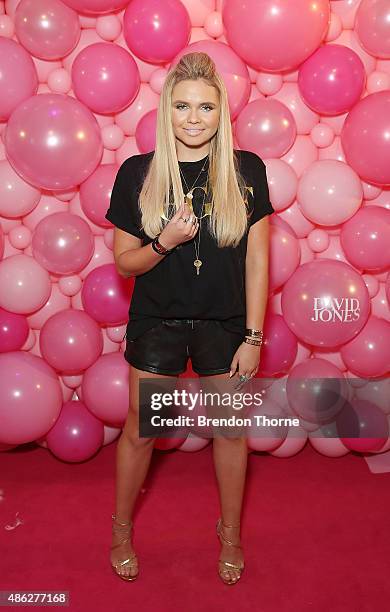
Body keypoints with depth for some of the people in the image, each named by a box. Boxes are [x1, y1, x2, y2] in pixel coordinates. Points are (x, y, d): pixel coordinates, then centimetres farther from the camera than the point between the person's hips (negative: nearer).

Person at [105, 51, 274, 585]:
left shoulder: (247, 171, -5)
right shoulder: (137, 172, -5)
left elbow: (257, 260, -4)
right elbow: (123, 261, -1)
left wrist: (253, 337, -6)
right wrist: (165, 242, -21)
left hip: (224, 323, 1)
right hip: (157, 322, 0)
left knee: (231, 430, 13)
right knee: (140, 431, 12)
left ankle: (231, 534, 39)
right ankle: (122, 530, 38)